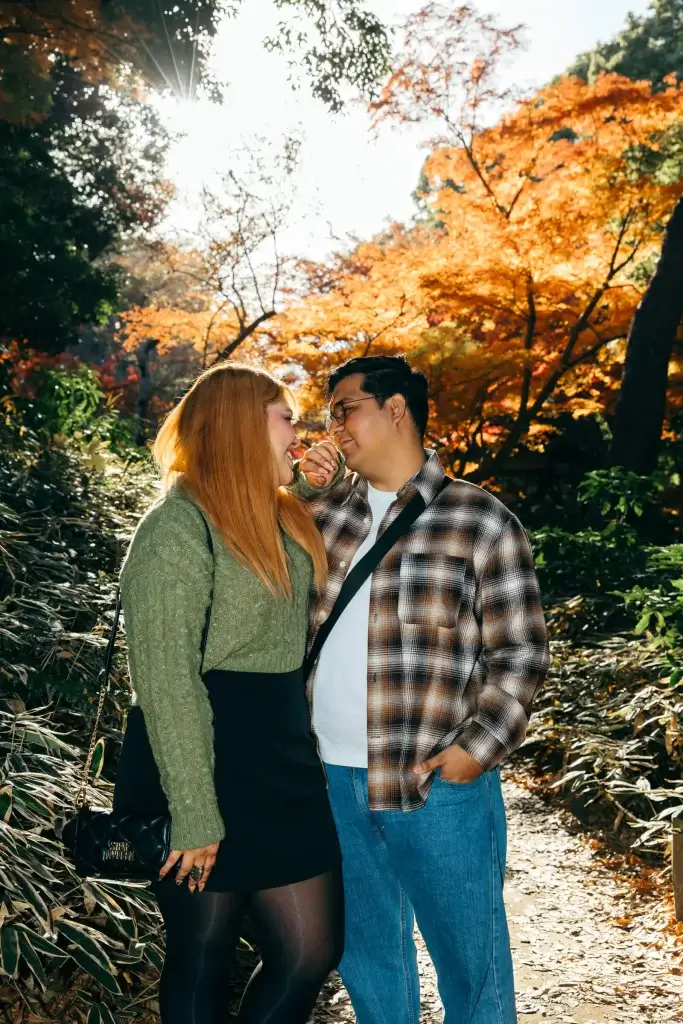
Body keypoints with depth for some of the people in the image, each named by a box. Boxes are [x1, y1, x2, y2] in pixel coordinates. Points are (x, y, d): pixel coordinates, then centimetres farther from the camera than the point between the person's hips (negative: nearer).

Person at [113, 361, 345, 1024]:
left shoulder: (282, 518, 11)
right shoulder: (178, 527, -15)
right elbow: (164, 679, -18)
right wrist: (193, 815, -19)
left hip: (285, 758, 8)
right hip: (207, 763, -8)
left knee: (314, 950, 11)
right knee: (202, 962, 10)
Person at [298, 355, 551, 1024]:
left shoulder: (479, 521, -5)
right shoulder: (321, 513, 8)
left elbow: (519, 652, -5)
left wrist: (477, 748, -14)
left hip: (438, 782, -4)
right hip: (332, 777, 5)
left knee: (469, 956, 10)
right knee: (363, 948, 20)